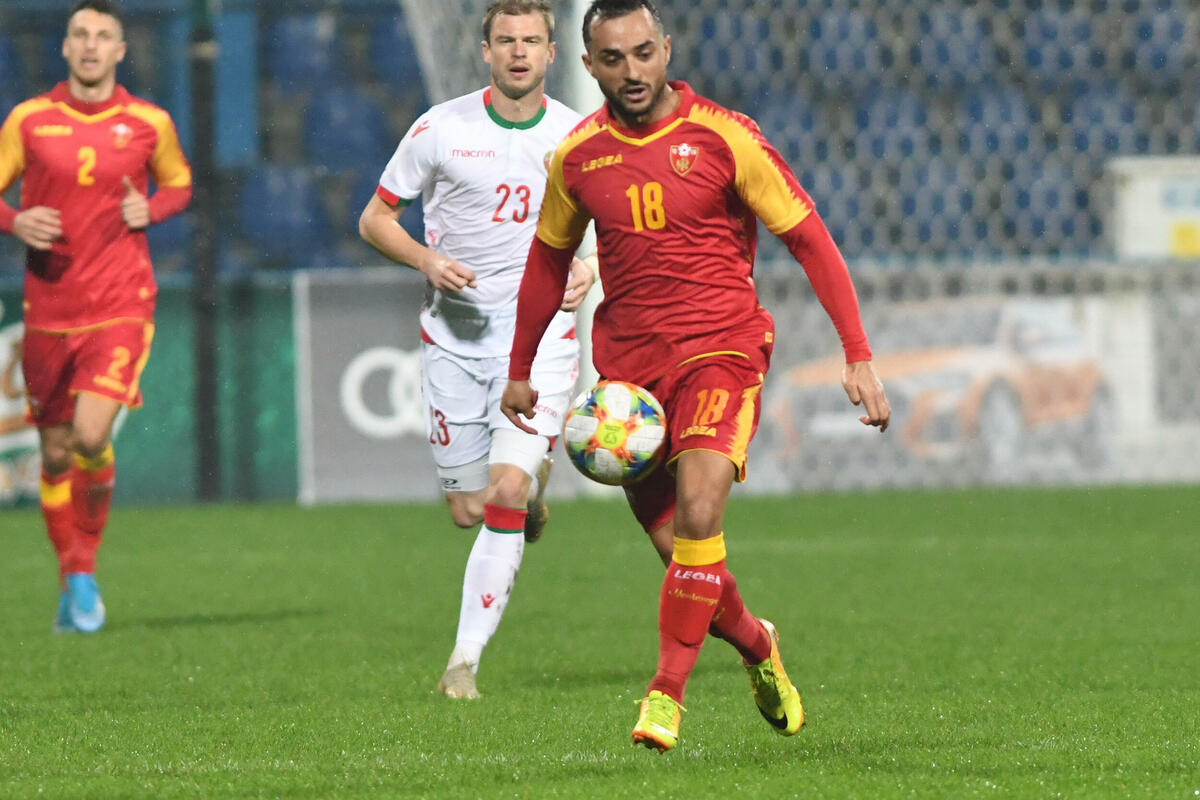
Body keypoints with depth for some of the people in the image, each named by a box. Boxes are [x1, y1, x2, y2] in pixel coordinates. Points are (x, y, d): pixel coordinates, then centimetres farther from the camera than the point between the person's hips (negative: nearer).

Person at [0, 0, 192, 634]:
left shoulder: (148, 123, 1)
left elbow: (179, 184, 17)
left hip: (121, 306, -2)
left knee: (91, 436, -19)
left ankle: (86, 573, 2)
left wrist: (149, 209, -5)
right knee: (56, 454, 6)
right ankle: (71, 579, 24)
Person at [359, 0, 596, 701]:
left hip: (542, 329, -1)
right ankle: (532, 484, 40)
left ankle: (465, 661, -11)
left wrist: (587, 272, -5)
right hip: (456, 332, 1)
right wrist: (426, 259, -12)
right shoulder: (442, 128, 0)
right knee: (468, 512, 3)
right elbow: (375, 217, 8)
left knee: (504, 497, -17)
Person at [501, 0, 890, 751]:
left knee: (698, 517, -23)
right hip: (627, 364, 3)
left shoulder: (724, 137, -7)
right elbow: (548, 260, 20)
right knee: (677, 549, 2)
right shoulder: (578, 156, 4)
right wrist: (520, 370, 25)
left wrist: (859, 356, -8)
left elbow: (809, 239, -3)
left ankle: (669, 690, -15)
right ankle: (755, 645, 31)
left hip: (720, 351, -3)